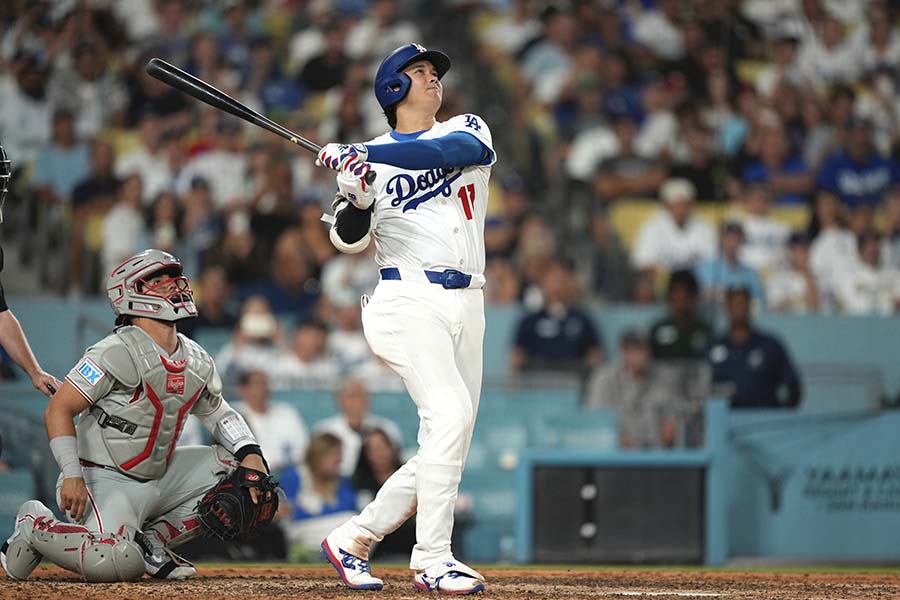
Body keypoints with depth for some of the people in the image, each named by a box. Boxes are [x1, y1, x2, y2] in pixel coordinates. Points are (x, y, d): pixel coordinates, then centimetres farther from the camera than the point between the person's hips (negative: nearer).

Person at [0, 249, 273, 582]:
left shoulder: (197, 362, 8)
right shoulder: (119, 352, -17)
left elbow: (219, 414, 22)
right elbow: (58, 409, -19)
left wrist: (251, 454, 2)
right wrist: (72, 476, -27)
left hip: (159, 476, 8)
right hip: (105, 479, -8)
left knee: (239, 470, 2)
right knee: (117, 564, -32)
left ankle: (152, 541, 3)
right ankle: (35, 527, -2)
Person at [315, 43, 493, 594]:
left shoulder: (468, 130, 13)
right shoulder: (368, 159, 7)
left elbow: (455, 150, -13)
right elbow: (350, 240, -2)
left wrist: (367, 155, -22)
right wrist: (355, 197, -23)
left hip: (466, 307, 5)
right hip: (410, 300, -5)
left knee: (445, 449, 4)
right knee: (450, 412, -24)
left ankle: (353, 539, 17)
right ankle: (433, 561, -24)